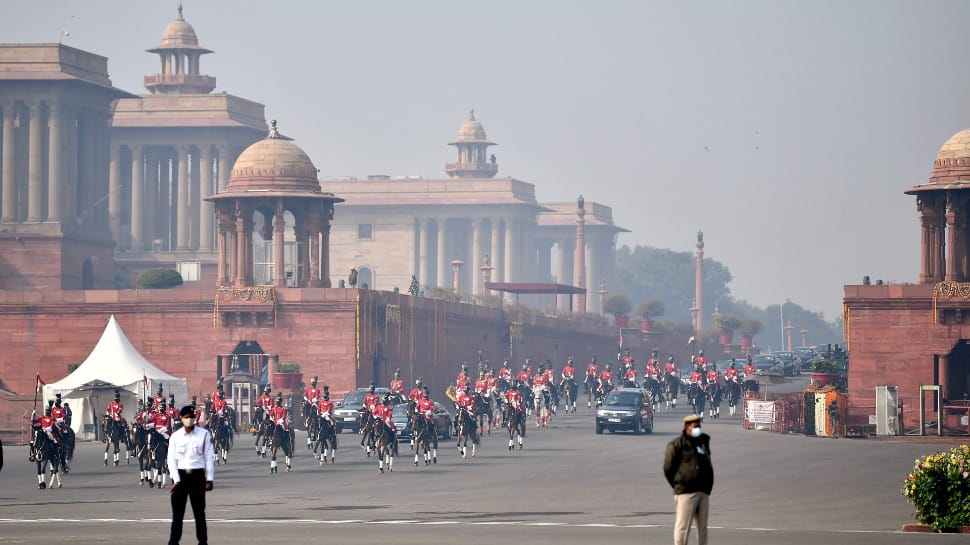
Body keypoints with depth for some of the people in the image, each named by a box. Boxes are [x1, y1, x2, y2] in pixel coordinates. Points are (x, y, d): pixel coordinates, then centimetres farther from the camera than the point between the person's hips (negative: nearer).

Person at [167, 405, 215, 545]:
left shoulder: (204, 434, -1)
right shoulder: (175, 436, 0)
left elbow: (209, 457, 0)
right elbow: (171, 459, -1)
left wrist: (209, 479, -3)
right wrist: (176, 480, -10)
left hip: (197, 475, 0)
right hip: (180, 475, 0)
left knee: (199, 512, 6)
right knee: (177, 512, 0)